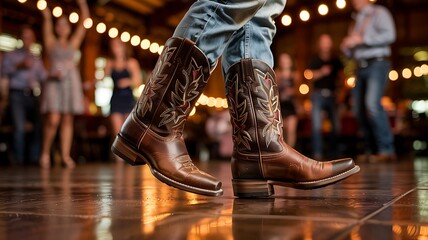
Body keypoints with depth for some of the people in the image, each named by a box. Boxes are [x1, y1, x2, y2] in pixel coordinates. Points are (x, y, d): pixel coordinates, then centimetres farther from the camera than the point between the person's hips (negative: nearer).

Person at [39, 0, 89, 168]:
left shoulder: (73, 43, 17)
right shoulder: (51, 42, 13)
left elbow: (84, 22, 12)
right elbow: (47, 26, 0)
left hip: (71, 81, 3)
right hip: (55, 81, -3)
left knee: (68, 120, -1)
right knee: (53, 120, -13)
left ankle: (65, 155, -1)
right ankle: (45, 152, 3)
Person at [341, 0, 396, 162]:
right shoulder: (356, 22, 27)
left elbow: (389, 35, -12)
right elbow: (351, 52, 31)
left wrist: (362, 39, -14)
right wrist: (346, 47, 7)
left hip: (377, 64, -8)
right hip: (361, 68, 8)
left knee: (372, 103, -25)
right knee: (359, 110, 1)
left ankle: (386, 149, -23)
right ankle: (371, 151, 8)